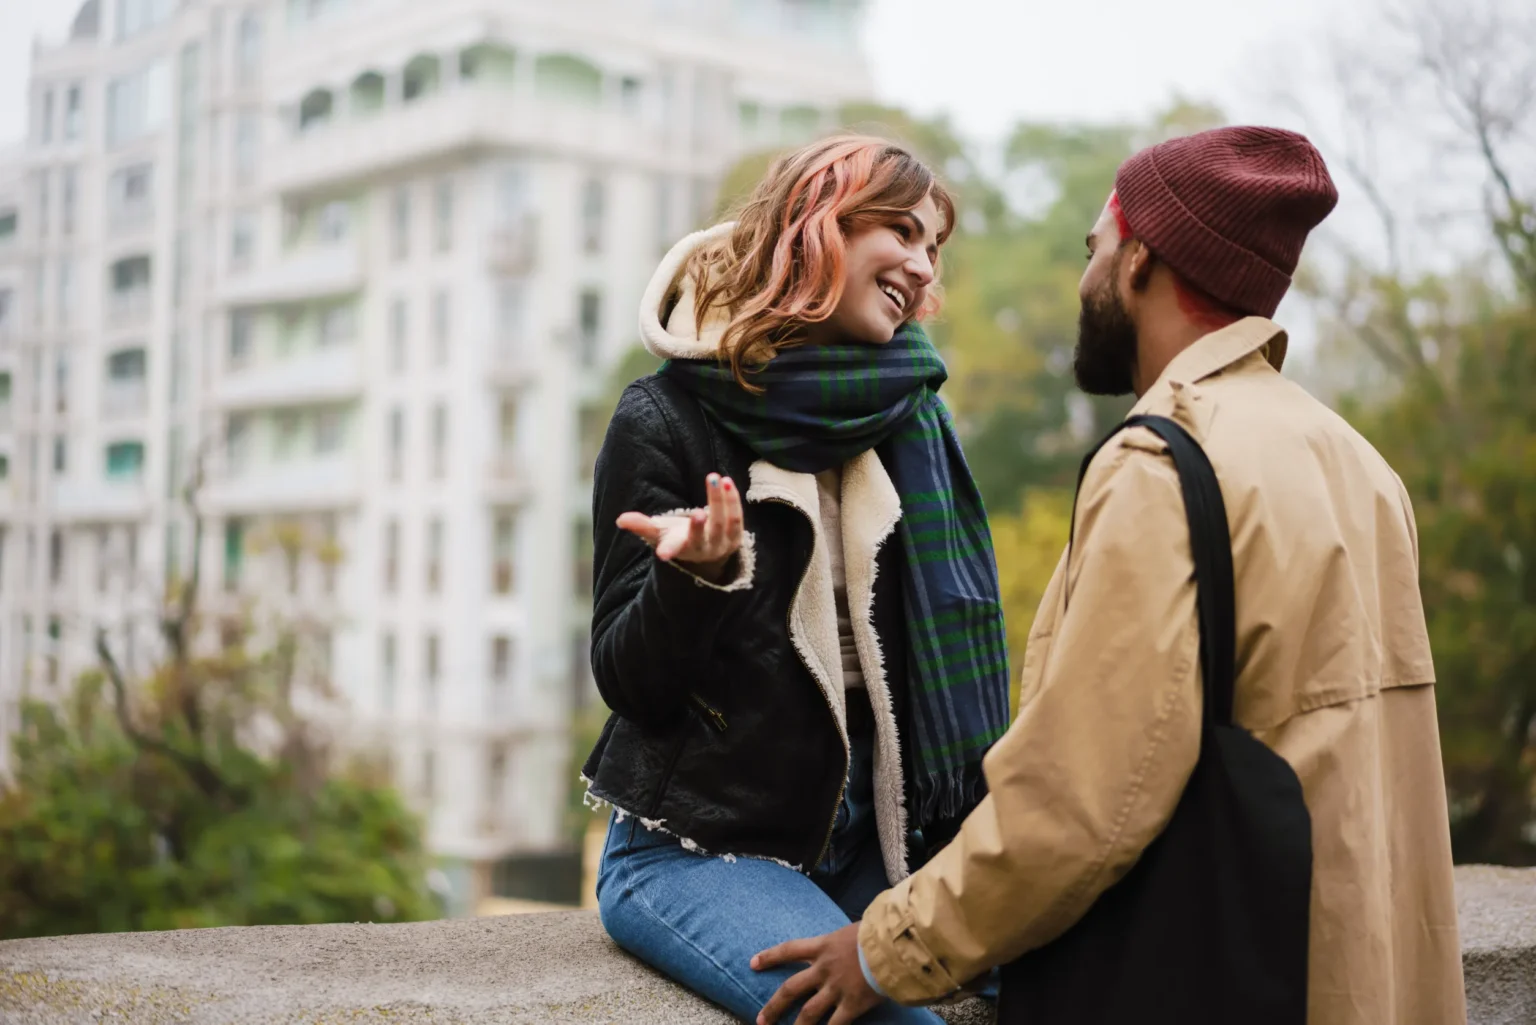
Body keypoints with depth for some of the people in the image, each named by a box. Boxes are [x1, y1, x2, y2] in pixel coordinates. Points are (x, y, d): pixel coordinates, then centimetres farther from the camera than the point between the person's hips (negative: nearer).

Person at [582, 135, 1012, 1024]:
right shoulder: (669, 417, -8)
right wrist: (693, 577, -28)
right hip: (694, 848, -5)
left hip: (865, 839, 5)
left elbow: (944, 649, 12)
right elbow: (630, 682, -8)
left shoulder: (910, 415, 7)